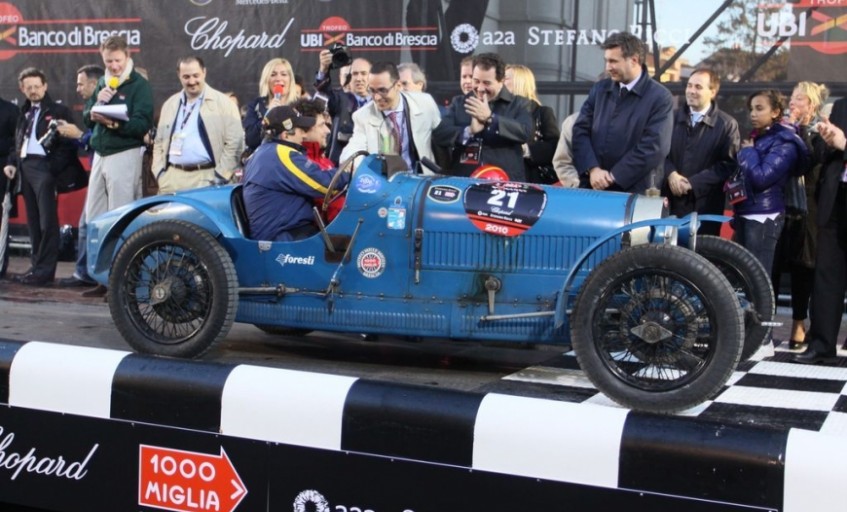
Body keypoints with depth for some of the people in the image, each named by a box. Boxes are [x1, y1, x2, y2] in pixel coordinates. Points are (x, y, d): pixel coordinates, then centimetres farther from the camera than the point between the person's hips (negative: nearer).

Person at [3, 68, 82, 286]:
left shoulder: (59, 111, 1)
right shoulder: (24, 114, 23)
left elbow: (69, 142, -7)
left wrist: (55, 166, -18)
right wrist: (12, 162, 10)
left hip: (44, 167, -7)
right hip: (25, 168, 7)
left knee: (47, 220, -9)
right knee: (33, 221, 9)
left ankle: (44, 269, -8)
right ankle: (37, 264, 15)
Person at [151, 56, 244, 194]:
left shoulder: (223, 103, 0)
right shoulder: (170, 104, 18)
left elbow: (235, 142, -5)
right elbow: (159, 142, 21)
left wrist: (220, 177, -9)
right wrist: (160, 173, 9)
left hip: (205, 179, -5)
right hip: (172, 179, 5)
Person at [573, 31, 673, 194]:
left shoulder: (660, 97, -5)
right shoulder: (600, 89, 10)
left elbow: (653, 147, -14)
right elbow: (581, 130, 5)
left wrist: (613, 176, -14)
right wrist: (592, 168, -11)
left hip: (634, 193, -4)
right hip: (593, 187, 4)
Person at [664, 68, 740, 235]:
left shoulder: (727, 124, 1)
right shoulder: (674, 118, 14)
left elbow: (728, 164, -7)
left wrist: (693, 182, -13)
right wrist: (671, 174, -11)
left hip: (705, 205, -3)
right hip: (672, 201, 3)